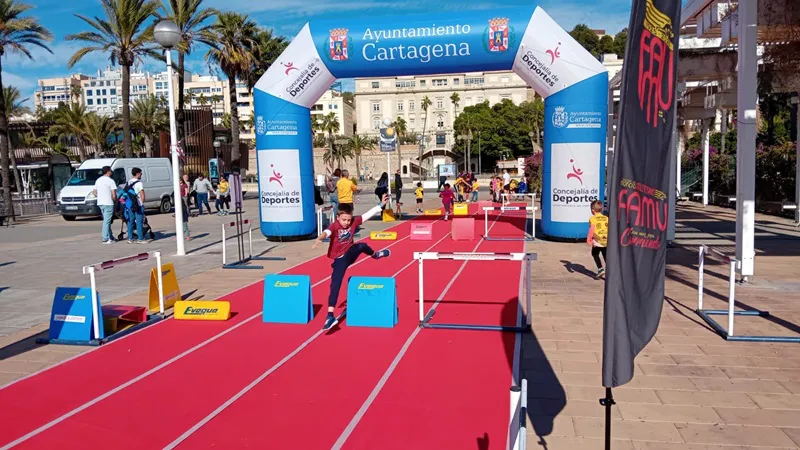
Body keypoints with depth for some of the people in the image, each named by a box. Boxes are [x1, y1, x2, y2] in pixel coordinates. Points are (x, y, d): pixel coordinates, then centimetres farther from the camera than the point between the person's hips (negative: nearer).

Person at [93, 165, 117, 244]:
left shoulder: (98, 180, 13)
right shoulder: (110, 180, -11)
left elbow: (94, 193, 14)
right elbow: (114, 194, -16)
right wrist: (115, 200, 0)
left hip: (100, 203, 8)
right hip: (108, 203, -8)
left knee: (106, 220, 16)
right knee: (107, 221, -6)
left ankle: (111, 237, 21)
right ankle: (105, 239, -5)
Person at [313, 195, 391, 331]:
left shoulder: (354, 222, -9)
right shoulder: (335, 226, -23)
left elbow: (368, 214, -1)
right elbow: (327, 232, -45)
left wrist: (381, 205, 0)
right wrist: (320, 238, -67)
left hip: (350, 253, 4)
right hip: (339, 260, -4)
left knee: (362, 246, -17)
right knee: (335, 285, -10)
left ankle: (375, 254, 22)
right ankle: (330, 316, -6)